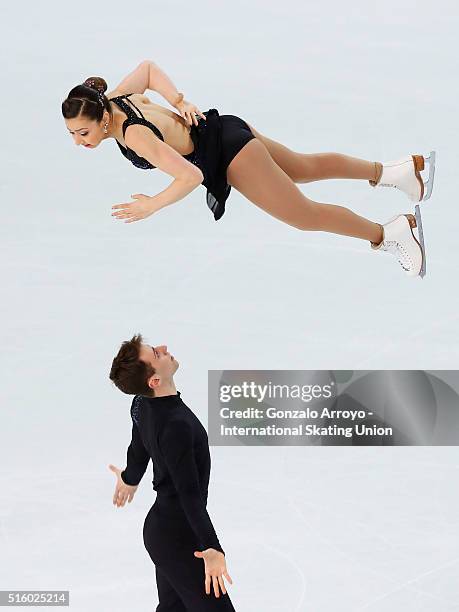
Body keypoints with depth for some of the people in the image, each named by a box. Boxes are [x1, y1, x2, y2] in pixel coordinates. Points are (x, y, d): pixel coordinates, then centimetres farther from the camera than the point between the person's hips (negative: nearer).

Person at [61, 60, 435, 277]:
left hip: (228, 154, -9)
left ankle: (394, 231, 21)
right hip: (220, 131, 9)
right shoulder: (114, 100, -11)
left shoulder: (134, 136, -36)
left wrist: (152, 206, -36)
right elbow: (149, 68, 8)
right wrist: (179, 102, -2)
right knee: (307, 167, 27)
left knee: (305, 216, 8)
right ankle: (401, 169, 42)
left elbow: (191, 176, -40)